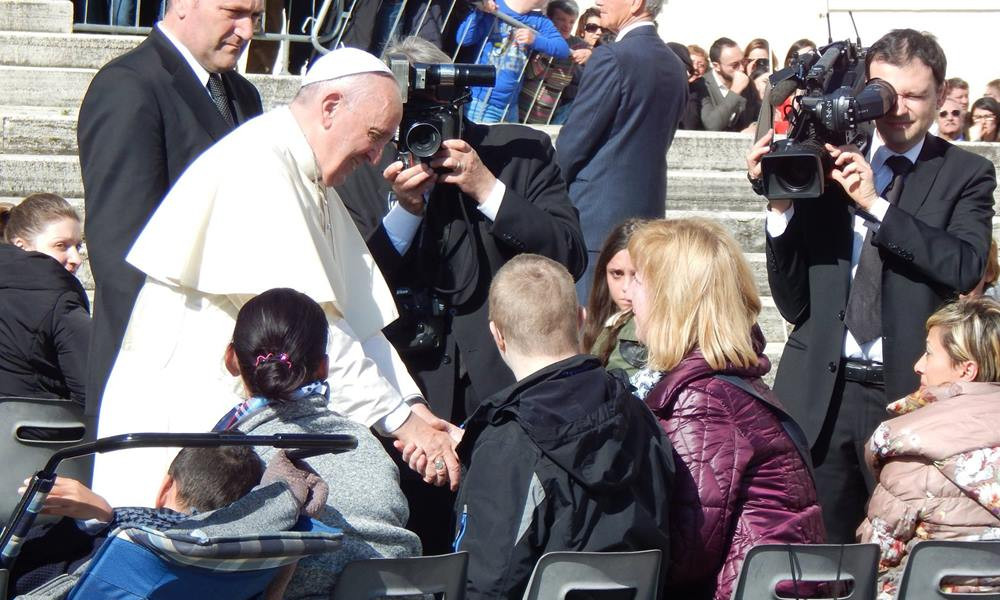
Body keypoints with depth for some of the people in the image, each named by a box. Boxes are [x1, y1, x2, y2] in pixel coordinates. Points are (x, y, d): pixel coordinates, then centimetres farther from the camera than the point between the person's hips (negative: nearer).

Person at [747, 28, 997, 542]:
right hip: (820, 396, 1)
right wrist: (780, 206, -10)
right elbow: (793, 304, 3)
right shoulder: (824, 165, 4)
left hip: (911, 392, -1)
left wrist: (875, 204, -19)